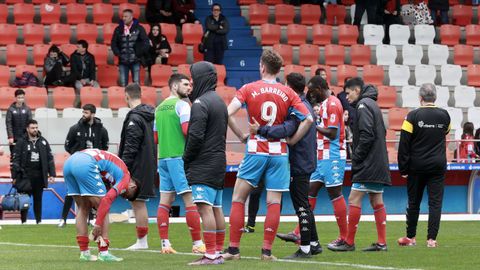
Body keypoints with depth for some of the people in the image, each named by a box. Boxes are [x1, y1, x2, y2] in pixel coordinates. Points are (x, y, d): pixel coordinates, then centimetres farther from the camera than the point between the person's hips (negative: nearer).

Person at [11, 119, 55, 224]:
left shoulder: (43, 142, 9)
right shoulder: (21, 142, -2)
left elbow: (50, 159, 11)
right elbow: (16, 160, -3)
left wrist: (52, 174, 4)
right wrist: (14, 176, -7)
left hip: (39, 176, 3)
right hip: (25, 176, -3)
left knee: (38, 199, 8)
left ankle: (39, 220, 13)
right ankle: (23, 220, 5)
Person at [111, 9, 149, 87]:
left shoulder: (139, 28, 0)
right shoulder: (118, 29, 8)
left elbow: (145, 43, -1)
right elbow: (113, 43, 12)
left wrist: (139, 54, -7)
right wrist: (118, 54, -1)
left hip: (135, 61, -2)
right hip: (123, 61, 2)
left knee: (136, 84, -4)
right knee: (123, 84, 0)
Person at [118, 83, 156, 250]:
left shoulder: (134, 118, -15)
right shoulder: (150, 115, 13)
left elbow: (130, 147, -18)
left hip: (137, 166, -9)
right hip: (149, 165, 9)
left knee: (138, 203, -5)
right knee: (140, 203, 12)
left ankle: (141, 241, -3)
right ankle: (142, 241, 13)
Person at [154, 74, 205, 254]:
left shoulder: (160, 107, 16)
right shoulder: (181, 105, -8)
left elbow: (155, 137, 20)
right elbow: (188, 130, -19)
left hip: (163, 157, 8)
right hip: (179, 156, -8)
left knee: (165, 201, 6)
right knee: (190, 200, -5)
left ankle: (165, 244, 4)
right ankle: (197, 244, -5)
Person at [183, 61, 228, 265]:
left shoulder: (200, 103, -12)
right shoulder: (220, 102, 17)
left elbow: (195, 136, -17)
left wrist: (186, 160, -6)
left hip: (203, 165, -10)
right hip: (218, 163, 10)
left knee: (205, 207, -12)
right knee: (216, 208, 11)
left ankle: (211, 254, -17)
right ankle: (218, 252, 13)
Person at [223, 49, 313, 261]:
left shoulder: (248, 89, -2)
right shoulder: (287, 93, 2)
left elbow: (228, 114, -12)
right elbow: (308, 119, -3)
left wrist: (241, 136, -1)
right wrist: (292, 140, 4)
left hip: (255, 152, -1)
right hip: (279, 153, 1)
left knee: (238, 199, 6)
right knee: (274, 202, 3)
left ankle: (233, 249, 2)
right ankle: (267, 250, 1)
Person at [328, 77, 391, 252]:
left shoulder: (363, 105, -10)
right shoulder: (372, 104, 19)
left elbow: (367, 135, -20)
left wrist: (356, 157, -12)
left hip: (368, 164, -10)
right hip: (379, 163, 10)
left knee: (354, 199, -7)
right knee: (376, 201, 8)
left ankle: (349, 242, -6)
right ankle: (382, 242, 7)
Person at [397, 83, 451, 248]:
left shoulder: (413, 116, -9)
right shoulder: (444, 115, 0)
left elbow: (404, 143, -10)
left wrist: (403, 168, -4)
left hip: (417, 166, -1)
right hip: (438, 166, 1)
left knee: (414, 202, 10)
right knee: (435, 202, 1)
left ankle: (411, 237, 18)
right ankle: (432, 239, -6)